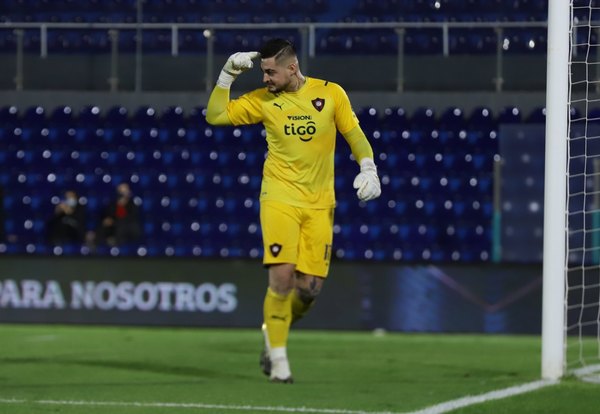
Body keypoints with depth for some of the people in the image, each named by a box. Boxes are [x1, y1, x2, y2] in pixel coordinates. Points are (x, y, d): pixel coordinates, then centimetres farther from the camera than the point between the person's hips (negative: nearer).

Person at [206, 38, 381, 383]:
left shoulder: (330, 94, 2)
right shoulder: (263, 101, 3)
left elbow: (355, 134, 7)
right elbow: (215, 115, 1)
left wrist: (368, 169, -7)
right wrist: (228, 74, -5)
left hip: (319, 203, 1)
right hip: (280, 197, -1)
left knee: (311, 286, -5)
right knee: (283, 274, -15)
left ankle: (276, 332, 25)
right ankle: (278, 358, -3)